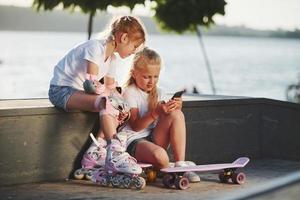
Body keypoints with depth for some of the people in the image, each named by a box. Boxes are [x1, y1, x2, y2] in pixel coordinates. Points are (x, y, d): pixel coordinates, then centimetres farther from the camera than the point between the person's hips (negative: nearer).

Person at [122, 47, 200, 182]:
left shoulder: (157, 93, 15)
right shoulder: (130, 93, -6)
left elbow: (169, 119, 7)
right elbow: (135, 126, -15)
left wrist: (176, 108, -16)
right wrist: (156, 112, -29)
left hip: (154, 139, 7)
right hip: (134, 141, -7)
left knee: (177, 114, -19)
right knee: (160, 156, -40)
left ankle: (181, 164, -22)